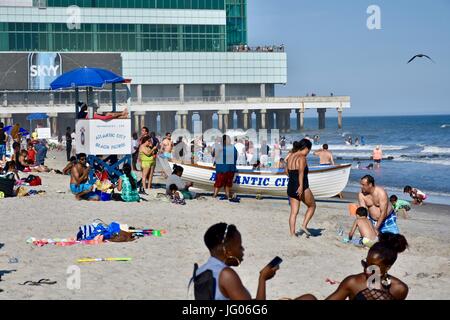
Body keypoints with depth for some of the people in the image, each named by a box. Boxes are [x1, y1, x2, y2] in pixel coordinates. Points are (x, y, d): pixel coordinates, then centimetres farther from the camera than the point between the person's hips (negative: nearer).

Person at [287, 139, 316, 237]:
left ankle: (292, 234, 6)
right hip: (302, 188, -7)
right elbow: (301, 172, -26)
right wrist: (301, 186, -34)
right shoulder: (302, 158, -11)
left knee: (294, 212, 9)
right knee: (312, 206, 14)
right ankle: (304, 225, 3)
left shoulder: (291, 157, 12)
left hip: (291, 187, 7)